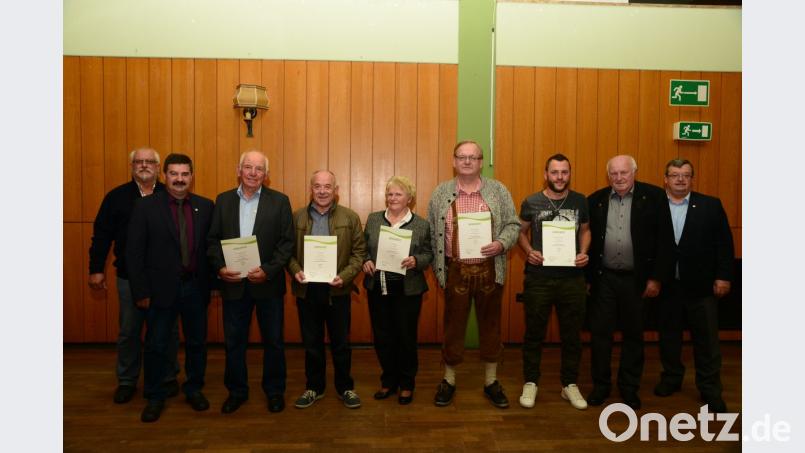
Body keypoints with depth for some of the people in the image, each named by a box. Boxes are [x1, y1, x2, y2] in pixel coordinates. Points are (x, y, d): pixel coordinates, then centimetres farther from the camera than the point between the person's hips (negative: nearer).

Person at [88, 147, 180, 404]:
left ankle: (168, 379, 26)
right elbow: (102, 235, 3)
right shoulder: (117, 197, 3)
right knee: (129, 331, 11)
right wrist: (96, 269, 0)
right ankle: (126, 381, 27)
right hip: (129, 277, 1)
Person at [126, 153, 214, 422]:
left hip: (196, 288, 2)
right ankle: (154, 398, 27)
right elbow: (134, 252, -6)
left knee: (197, 343, 14)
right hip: (161, 288, -2)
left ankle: (194, 389, 33)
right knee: (156, 346, 10)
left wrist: (212, 281, 0)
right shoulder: (146, 206, -5)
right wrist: (141, 291, -9)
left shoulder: (205, 206, 2)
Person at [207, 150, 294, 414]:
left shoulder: (279, 201, -1)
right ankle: (236, 391, 29)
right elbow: (213, 240, 5)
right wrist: (220, 268, -11)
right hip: (233, 283, 2)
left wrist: (268, 270, -16)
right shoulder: (223, 200, 6)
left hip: (268, 283, -2)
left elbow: (287, 242, -5)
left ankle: (274, 390, 27)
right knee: (233, 341, 11)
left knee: (273, 341, 9)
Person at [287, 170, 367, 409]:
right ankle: (314, 387, 29)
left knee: (341, 342, 9)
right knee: (311, 342, 13)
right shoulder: (296, 217, 4)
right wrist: (295, 270, -13)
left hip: (337, 290, -1)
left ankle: (345, 387, 26)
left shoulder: (350, 217, -1)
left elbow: (359, 252, -2)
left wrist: (345, 276, -16)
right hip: (307, 289, 2)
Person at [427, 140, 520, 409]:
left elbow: (513, 224, 4)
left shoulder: (498, 191, 4)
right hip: (455, 271, 0)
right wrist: (436, 266, 2)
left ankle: (491, 382, 26)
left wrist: (501, 244, -15)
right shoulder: (440, 193, 5)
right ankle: (448, 381, 25)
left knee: (490, 325, 10)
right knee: (453, 326, 8)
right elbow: (431, 232, 7)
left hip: (490, 270, 1)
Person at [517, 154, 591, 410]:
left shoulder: (580, 201, 3)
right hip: (538, 277, -2)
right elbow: (521, 232, 8)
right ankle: (531, 383, 23)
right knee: (534, 333, 8)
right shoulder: (531, 202, -2)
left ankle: (570, 384, 27)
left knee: (572, 333, 11)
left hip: (572, 278, 2)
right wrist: (529, 251, -10)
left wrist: (584, 252, -3)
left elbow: (586, 230, 15)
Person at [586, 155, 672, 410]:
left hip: (636, 279, -1)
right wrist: (586, 276, 2)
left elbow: (664, 240, -4)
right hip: (603, 278, 1)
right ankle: (601, 385, 24)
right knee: (600, 333, 7)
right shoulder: (595, 200, 3)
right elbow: (587, 239, 5)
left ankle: (630, 388, 28)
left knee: (633, 335, 12)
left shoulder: (653, 197, -3)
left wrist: (656, 277, -8)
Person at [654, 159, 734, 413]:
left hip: (701, 285, 0)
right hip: (666, 285, 1)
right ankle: (671, 378, 31)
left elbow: (724, 243, 0)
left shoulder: (710, 206, 1)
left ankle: (710, 391, 18)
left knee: (707, 339, 6)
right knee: (668, 335, 13)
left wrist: (723, 276, -5)